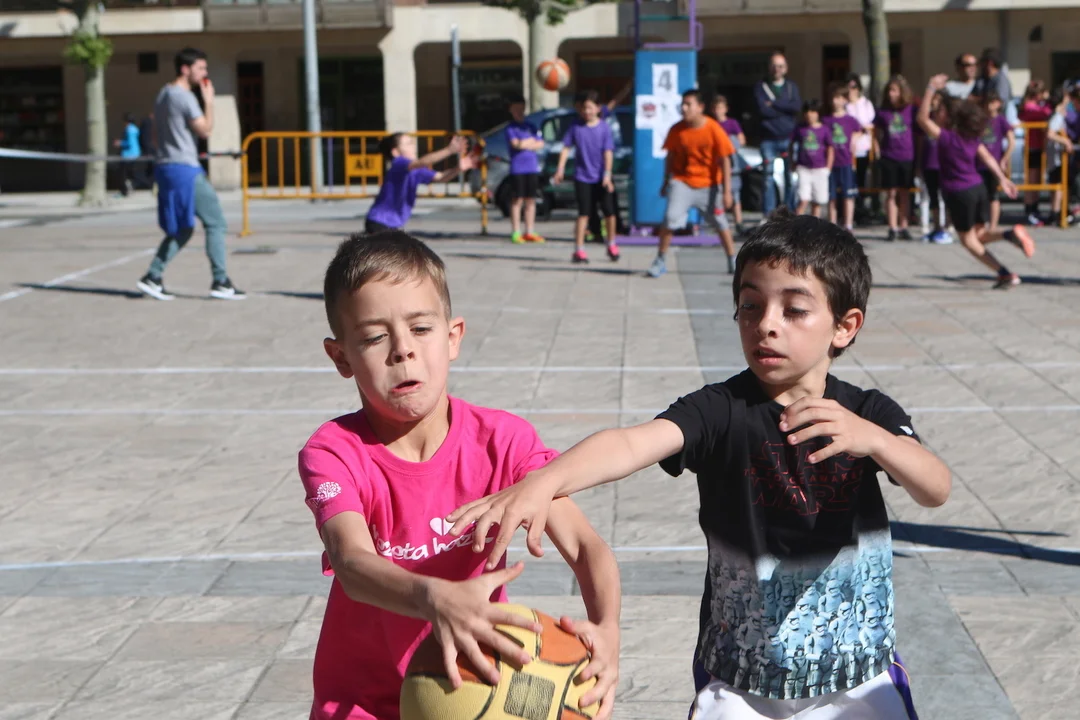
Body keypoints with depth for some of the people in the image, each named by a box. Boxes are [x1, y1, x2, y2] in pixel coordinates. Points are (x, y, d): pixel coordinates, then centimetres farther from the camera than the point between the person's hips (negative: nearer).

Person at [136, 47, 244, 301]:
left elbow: (156, 135, 21)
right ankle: (220, 282, -4)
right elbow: (205, 130, -15)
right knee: (215, 222, -3)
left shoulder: (163, 94, 17)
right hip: (184, 168, -10)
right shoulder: (184, 97, -13)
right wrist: (209, 101, -7)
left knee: (182, 229, 14)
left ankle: (152, 277, 8)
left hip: (165, 166, 10)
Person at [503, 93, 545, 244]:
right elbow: (515, 143, -14)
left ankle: (530, 232, 10)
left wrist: (525, 144, -7)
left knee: (530, 200, 6)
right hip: (517, 168, -5)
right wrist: (532, 141, -1)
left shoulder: (531, 126, 15)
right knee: (517, 200, -3)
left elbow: (540, 144, 7)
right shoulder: (510, 127, 0)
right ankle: (516, 233, 0)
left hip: (532, 167, 5)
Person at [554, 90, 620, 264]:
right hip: (582, 177, 0)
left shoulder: (604, 127, -4)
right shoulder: (576, 128, -1)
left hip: (601, 178, 0)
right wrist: (560, 168, -6)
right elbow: (566, 148, 3)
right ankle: (579, 249, 1)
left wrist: (607, 174, -15)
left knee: (609, 211, 5)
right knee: (583, 213, -1)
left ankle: (611, 245, 25)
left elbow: (608, 152, -7)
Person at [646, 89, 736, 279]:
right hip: (681, 181, 1)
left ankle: (733, 262, 22)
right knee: (670, 219, -14)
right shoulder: (676, 130, -8)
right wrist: (666, 182, 10)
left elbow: (724, 160, -11)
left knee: (721, 223, 6)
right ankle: (660, 261, -2)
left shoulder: (714, 129, -14)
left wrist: (727, 191, -13)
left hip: (709, 184, -1)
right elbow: (670, 156, 6)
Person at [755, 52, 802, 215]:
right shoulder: (761, 87, 7)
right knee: (769, 178, -2)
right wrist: (785, 109, -8)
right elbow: (762, 110, -9)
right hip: (769, 139, -1)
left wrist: (774, 104, -9)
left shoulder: (792, 86, 13)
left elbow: (797, 107, -5)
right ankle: (768, 214, 4)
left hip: (789, 138, 1)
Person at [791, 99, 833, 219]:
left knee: (818, 201, 7)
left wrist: (828, 168, 1)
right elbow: (792, 144, 11)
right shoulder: (800, 128, 1)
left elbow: (830, 149, 4)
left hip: (820, 169, 1)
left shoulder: (824, 129, -2)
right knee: (804, 200, -11)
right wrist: (793, 163, 10)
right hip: (804, 168, -1)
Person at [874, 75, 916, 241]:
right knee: (891, 193, 2)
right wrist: (878, 150, 0)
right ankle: (893, 228, 6)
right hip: (889, 157, 0)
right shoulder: (883, 112, 1)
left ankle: (903, 227, 13)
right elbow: (877, 133, 10)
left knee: (904, 193, 7)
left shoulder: (911, 111, -1)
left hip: (907, 157, 0)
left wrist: (918, 154, 1)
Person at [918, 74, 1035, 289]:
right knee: (980, 235, 20)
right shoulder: (973, 138, 1)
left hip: (958, 194, -7)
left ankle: (1005, 274, 0)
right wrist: (1002, 178, 9)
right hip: (978, 188, 7)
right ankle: (1011, 234, -10)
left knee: (969, 240, 7)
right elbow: (988, 158, 4)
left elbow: (923, 118, -21)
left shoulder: (946, 137, -18)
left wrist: (931, 89, -21)